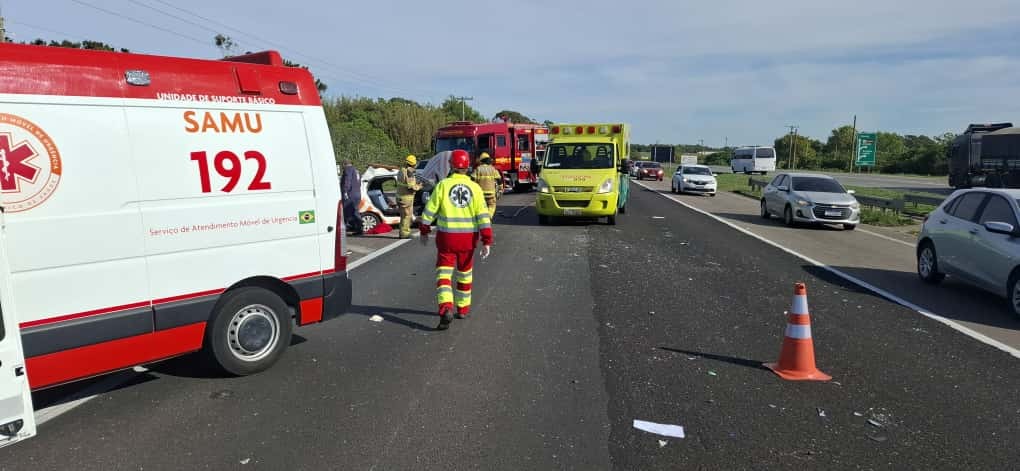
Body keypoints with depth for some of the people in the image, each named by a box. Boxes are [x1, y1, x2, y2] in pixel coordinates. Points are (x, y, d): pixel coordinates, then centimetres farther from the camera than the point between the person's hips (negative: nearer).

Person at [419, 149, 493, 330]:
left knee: (444, 274, 0)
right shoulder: (474, 187, -2)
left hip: (447, 237, -2)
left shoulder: (443, 185, -6)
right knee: (465, 274, 19)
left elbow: (429, 211, -3)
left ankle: (446, 309, -20)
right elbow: (483, 216, -7)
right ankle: (463, 309, 30)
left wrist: (424, 231, 12)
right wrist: (487, 241, -6)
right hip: (468, 239, 2)